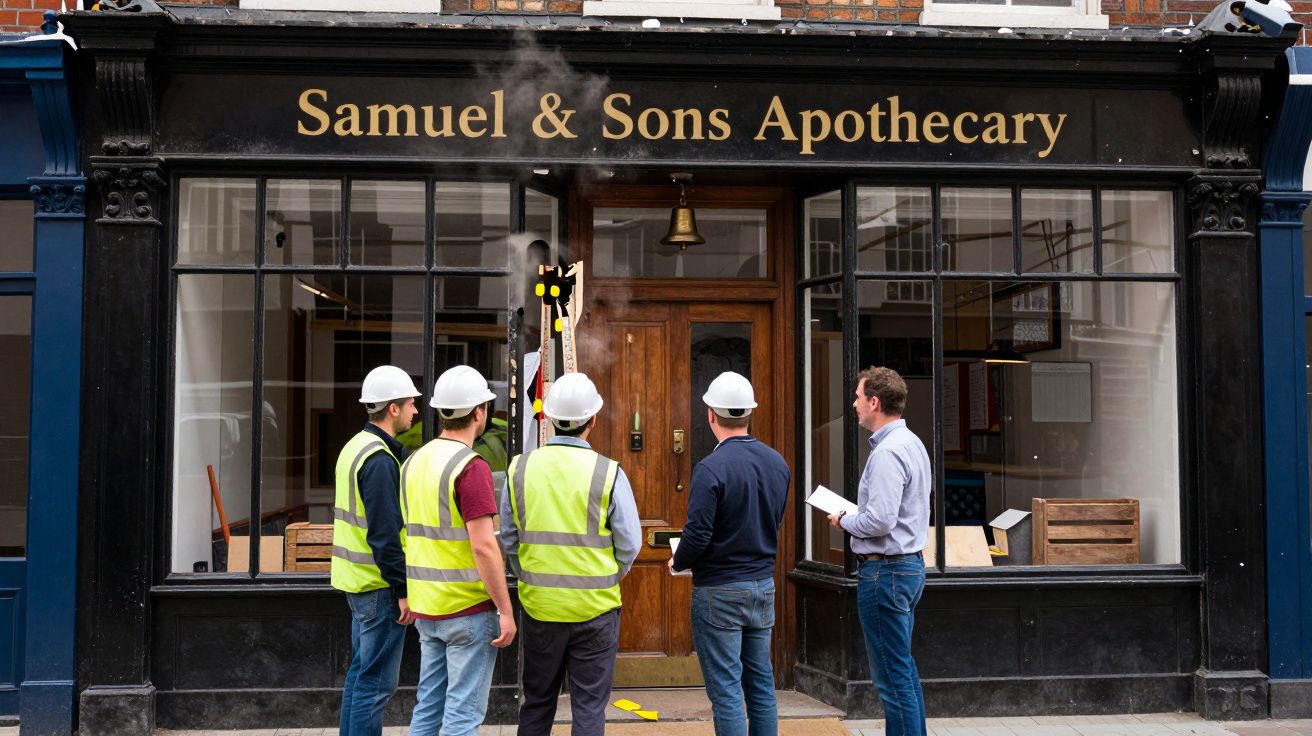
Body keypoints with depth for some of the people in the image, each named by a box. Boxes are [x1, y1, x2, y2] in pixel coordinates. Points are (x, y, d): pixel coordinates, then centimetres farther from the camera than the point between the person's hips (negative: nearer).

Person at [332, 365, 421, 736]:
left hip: (356, 580, 10)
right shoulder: (379, 459, -19)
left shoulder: (355, 447, 12)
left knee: (360, 672, 18)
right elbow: (384, 534, -23)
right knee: (376, 681, -4)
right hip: (379, 584, -10)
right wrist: (403, 589, -18)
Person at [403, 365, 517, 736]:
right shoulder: (471, 466, -17)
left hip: (426, 606, 8)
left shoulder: (414, 462, 8)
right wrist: (505, 611, -16)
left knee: (428, 706, 16)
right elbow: (483, 546, -21)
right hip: (469, 608, -8)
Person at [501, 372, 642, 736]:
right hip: (595, 609, -3)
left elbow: (508, 540, 4)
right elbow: (629, 545, -6)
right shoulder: (608, 473, -12)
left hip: (538, 606, 3)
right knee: (589, 706, 8)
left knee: (537, 702, 17)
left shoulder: (520, 468, -3)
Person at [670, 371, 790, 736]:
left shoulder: (712, 468, -19)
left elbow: (697, 537, -19)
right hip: (763, 584, 7)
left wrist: (677, 563, 0)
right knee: (761, 685, 14)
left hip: (719, 590, -6)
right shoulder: (778, 463, 3)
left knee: (726, 689, 0)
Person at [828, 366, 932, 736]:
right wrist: (856, 515, 13)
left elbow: (879, 521, -25)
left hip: (885, 571, -11)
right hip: (910, 564, 11)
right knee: (904, 669, 19)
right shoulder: (913, 443, 12)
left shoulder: (887, 452, -20)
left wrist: (844, 521, -8)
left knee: (893, 676, -4)